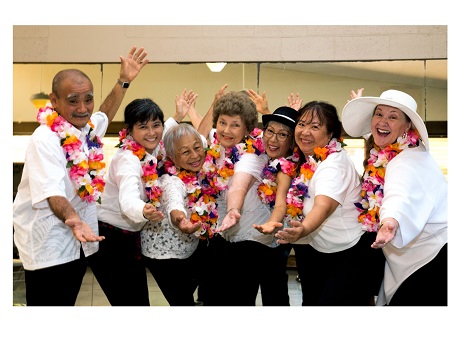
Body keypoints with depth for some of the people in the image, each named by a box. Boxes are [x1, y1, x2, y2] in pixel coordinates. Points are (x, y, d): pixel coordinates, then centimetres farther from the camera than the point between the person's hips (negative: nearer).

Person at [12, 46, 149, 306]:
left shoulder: (89, 127, 3)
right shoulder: (45, 138, -20)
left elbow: (104, 116, 28)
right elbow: (53, 193, -30)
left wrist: (124, 81, 23)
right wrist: (74, 220, -49)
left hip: (79, 240, 8)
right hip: (48, 244, -8)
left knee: (68, 302, 18)